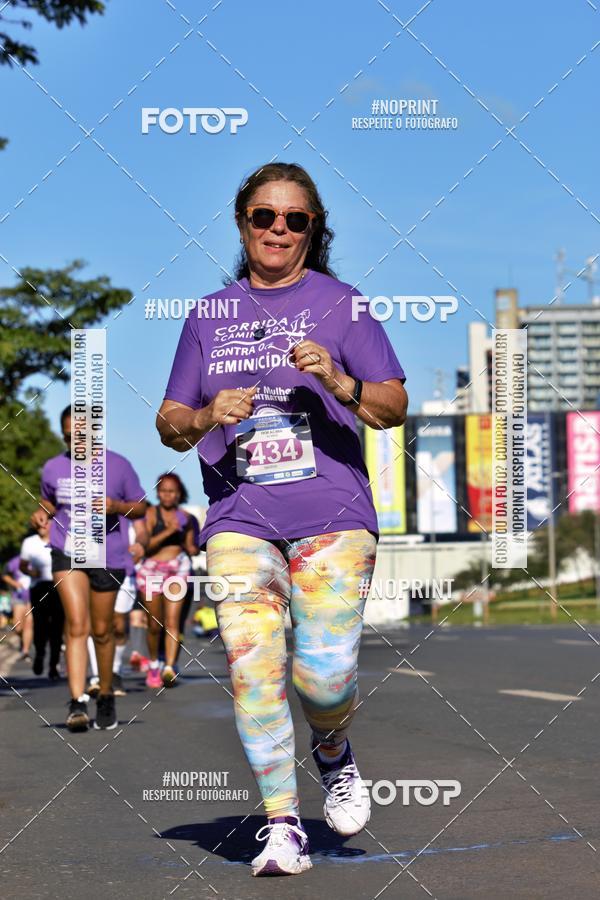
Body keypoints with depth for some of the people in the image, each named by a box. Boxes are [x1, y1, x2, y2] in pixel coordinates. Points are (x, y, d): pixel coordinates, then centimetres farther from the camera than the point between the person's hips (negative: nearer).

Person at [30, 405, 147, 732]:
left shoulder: (118, 466, -3)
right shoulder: (53, 468, 2)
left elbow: (140, 508, 4)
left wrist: (117, 506, -16)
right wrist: (41, 513, -2)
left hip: (108, 557, 0)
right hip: (67, 554, 0)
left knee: (102, 630, 10)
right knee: (76, 625, -15)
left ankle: (105, 697, 29)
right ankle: (77, 702, -19)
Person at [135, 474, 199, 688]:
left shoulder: (185, 517, 9)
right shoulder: (151, 513, -2)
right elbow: (146, 544, -11)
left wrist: (192, 549, -4)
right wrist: (169, 531, -19)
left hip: (177, 568, 2)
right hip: (153, 569, -2)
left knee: (172, 622, -11)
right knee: (155, 624, 6)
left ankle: (169, 668, -20)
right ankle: (153, 665, 27)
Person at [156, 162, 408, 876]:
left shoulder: (339, 304, 9)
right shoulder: (209, 316, 17)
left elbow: (394, 407, 3)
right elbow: (169, 422, 16)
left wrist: (338, 382, -16)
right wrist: (207, 418, -6)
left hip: (331, 514, -2)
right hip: (239, 516, 2)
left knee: (324, 670, -13)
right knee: (250, 666, -10)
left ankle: (332, 751, 21)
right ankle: (281, 824, 0)